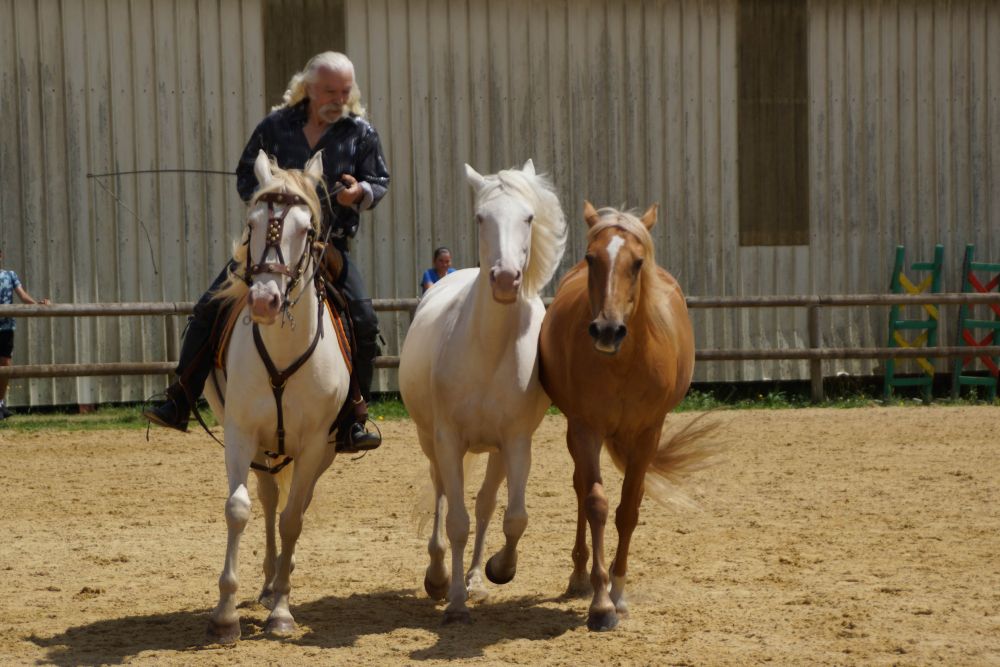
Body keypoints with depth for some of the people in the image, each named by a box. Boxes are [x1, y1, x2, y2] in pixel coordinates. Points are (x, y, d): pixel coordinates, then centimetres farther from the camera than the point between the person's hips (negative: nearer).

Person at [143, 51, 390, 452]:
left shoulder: (361, 133, 1)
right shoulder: (275, 127, 1)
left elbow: (380, 182, 7)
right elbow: (245, 178, 9)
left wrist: (361, 192, -16)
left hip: (330, 247, 0)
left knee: (364, 322, -16)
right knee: (209, 310, -8)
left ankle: (350, 423, -4)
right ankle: (179, 403, 1)